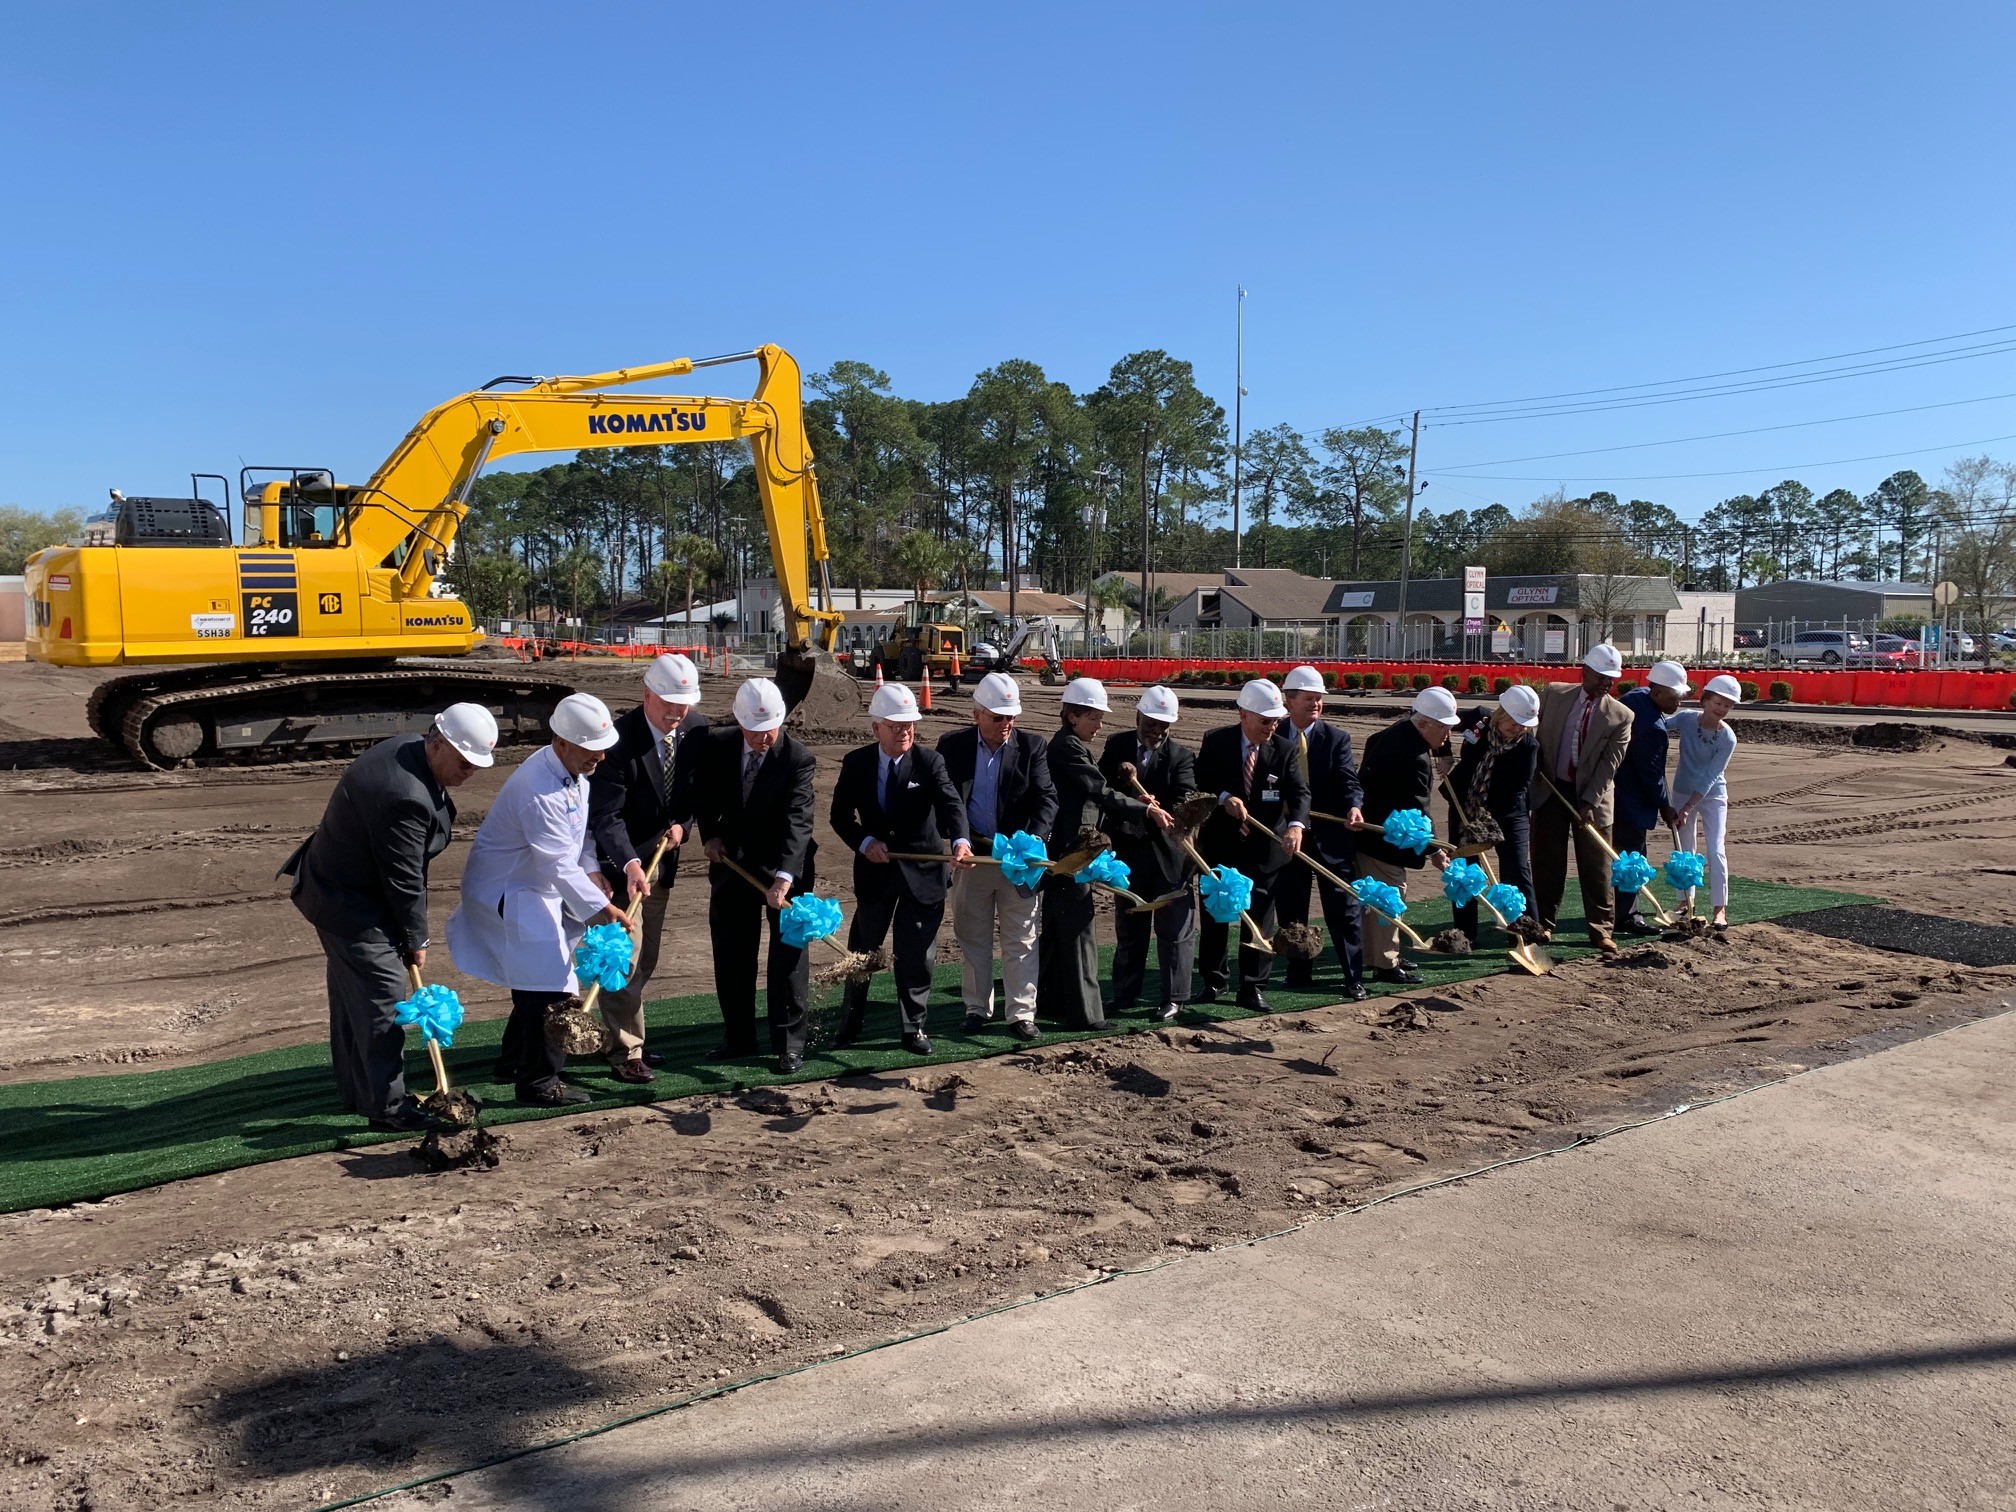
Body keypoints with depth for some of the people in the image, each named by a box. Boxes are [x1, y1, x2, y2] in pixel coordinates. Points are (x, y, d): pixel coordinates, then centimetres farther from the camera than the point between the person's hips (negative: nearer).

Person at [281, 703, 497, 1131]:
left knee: (352, 993, 18)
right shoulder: (404, 795, -34)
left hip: (342, 888, 11)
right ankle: (387, 1106, -1)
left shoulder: (406, 749, -1)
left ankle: (355, 1090, 31)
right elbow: (404, 879, -24)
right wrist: (416, 940, -11)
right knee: (383, 996, -8)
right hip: (349, 901, -11)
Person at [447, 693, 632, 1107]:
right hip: (507, 892, -10)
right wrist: (600, 909, -29)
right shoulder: (538, 790, -31)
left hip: (534, 888, 10)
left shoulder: (575, 770, -1)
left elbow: (581, 828, 14)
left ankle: (513, 1063, 37)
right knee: (549, 988, -12)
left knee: (537, 981, 20)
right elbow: (559, 864, -31)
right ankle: (538, 1084, 0)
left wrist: (591, 869, -1)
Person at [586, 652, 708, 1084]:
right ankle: (626, 1053, 2)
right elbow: (604, 815, -26)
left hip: (661, 858, 7)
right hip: (619, 863, -7)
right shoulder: (619, 740, -24)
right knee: (624, 962, -7)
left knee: (645, 961, 15)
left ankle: (627, 1039, 27)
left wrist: (682, 823, -11)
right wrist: (630, 864, -39)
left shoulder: (696, 728, -6)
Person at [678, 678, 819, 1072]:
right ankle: (738, 1039, 25)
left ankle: (789, 1043, 11)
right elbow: (700, 792, 11)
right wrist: (709, 833, -4)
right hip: (732, 862, 4)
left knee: (788, 956, 1)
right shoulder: (715, 743, -7)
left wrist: (783, 877, -39)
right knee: (731, 956, 11)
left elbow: (797, 821, -28)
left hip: (786, 867, -4)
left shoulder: (797, 757, -20)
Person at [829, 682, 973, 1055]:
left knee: (916, 955, 5)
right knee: (861, 948, 14)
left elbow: (950, 804, -25)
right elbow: (840, 815, 2)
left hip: (922, 870, -2)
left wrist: (959, 840, -44)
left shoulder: (929, 762, -10)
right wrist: (864, 842, -17)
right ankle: (851, 1020, 33)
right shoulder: (856, 763, -3)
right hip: (874, 868, 2)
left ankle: (913, 1028, 21)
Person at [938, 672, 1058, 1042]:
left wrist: (1034, 839, -26)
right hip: (970, 857, 1)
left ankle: (1022, 1013, 13)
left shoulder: (1032, 747, -3)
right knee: (972, 939, 12)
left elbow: (1046, 797, -10)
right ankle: (977, 1008, 25)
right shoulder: (952, 746, -1)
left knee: (1021, 940, 4)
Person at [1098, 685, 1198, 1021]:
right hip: (1128, 851, 3)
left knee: (1174, 928, 6)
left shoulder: (1181, 755, -6)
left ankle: (1174, 997, 18)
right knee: (1129, 928, 14)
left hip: (1170, 852, -3)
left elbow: (1184, 803, -15)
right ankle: (1125, 995, 26)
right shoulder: (1117, 745, 4)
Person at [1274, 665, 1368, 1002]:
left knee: (1343, 910, 2)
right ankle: (1298, 972, 24)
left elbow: (1348, 779, -13)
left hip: (1331, 836, -2)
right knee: (1290, 910, 10)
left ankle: (1354, 978, 10)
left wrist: (1354, 805, -33)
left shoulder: (1336, 738, 0)